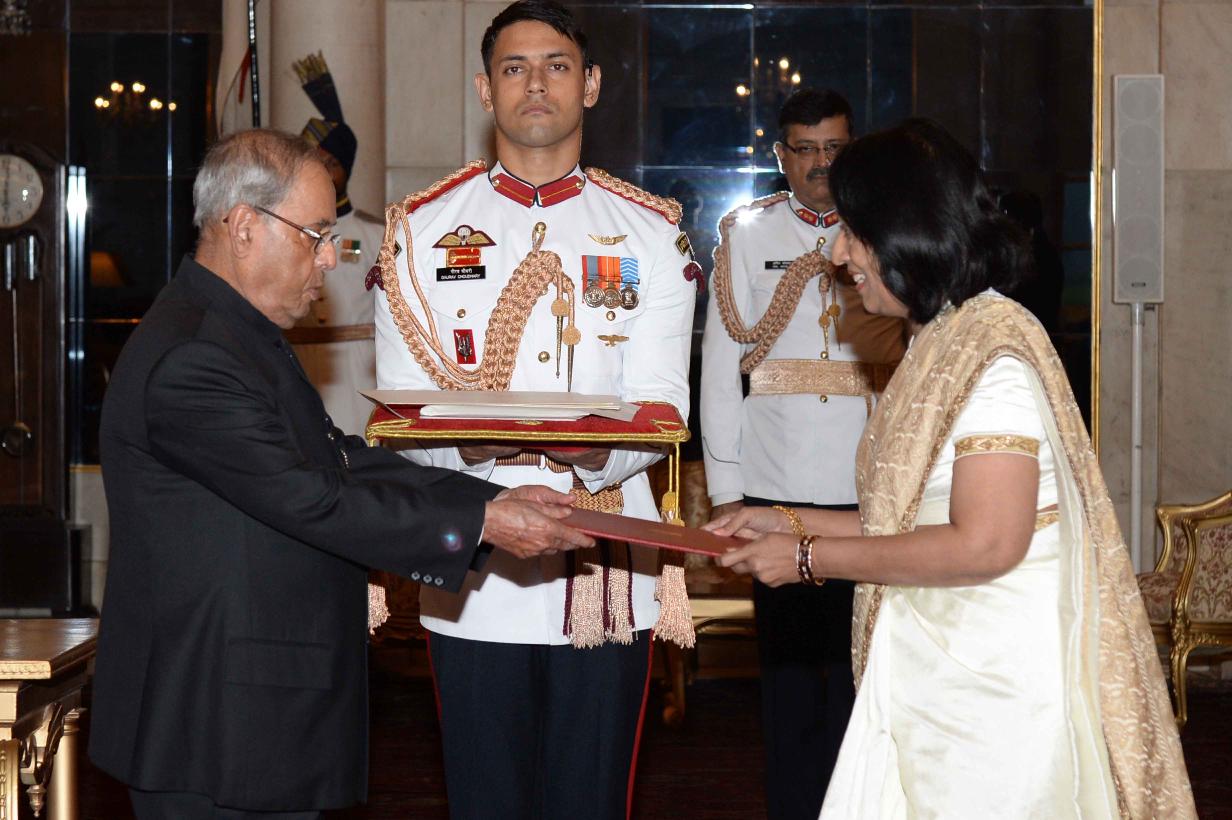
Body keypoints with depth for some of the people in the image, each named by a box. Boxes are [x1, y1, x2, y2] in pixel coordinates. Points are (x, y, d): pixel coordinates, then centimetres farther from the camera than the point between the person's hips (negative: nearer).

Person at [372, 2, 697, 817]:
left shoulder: (649, 232, 7)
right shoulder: (422, 228, 6)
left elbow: (660, 406, -2)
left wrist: (596, 451, -25)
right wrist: (470, 443, -23)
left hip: (608, 574, 0)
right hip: (473, 577, 0)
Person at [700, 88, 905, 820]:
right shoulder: (746, 235, 7)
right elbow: (722, 363, 6)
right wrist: (726, 487, 2)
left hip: (868, 486, 0)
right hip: (776, 486, 0)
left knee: (858, 663, 2)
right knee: (789, 662, 5)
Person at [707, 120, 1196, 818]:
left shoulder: (993, 349, -16)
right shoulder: (944, 341, 14)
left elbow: (985, 542, -23)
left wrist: (810, 558, -15)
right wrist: (792, 524, 11)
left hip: (989, 688, -9)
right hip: (934, 673, 9)